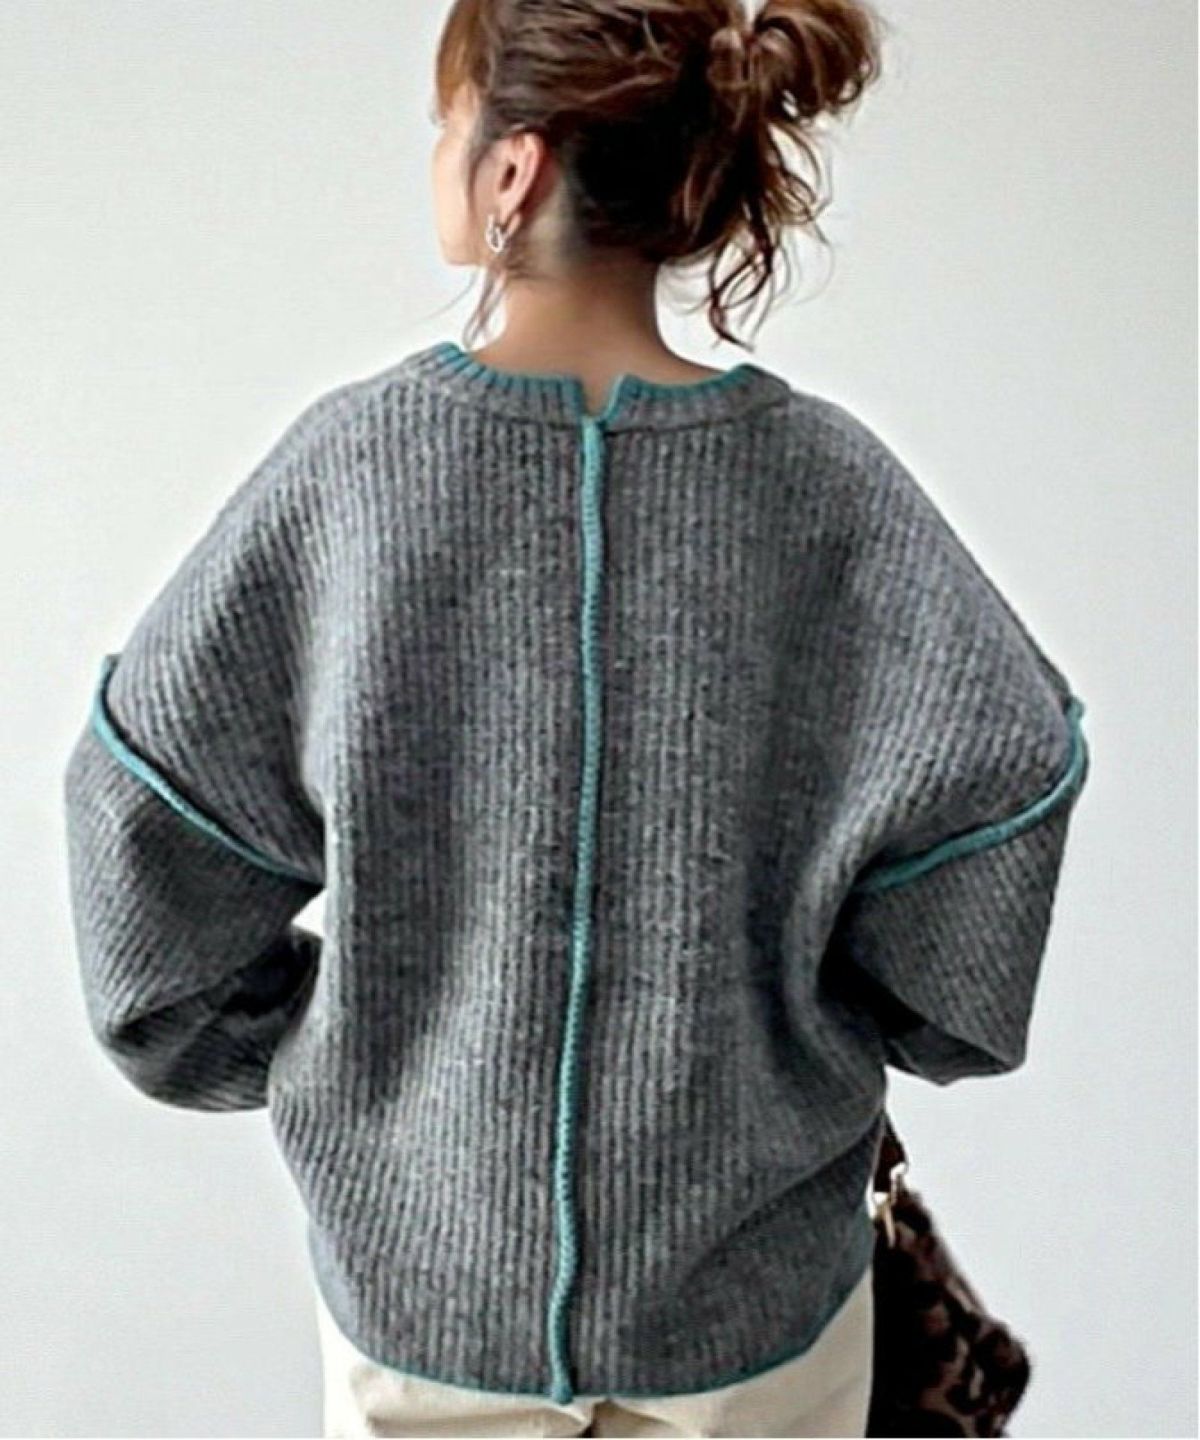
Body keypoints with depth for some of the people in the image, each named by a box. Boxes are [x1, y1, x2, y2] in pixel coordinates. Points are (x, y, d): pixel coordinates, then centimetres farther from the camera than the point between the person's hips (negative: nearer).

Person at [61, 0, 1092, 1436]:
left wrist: (325, 1051, 6)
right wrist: (812, 1029, 5)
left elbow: (154, 852, -10)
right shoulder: (832, 483, -15)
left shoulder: (345, 466, -15)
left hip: (419, 1275, 0)